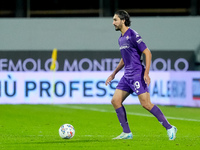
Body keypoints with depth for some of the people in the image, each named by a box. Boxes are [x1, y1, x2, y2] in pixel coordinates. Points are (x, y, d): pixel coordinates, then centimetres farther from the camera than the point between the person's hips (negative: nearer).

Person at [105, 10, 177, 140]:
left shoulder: (133, 35, -11)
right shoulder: (121, 39, 16)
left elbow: (147, 53, -13)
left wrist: (146, 73, -20)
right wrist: (113, 74, 28)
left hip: (137, 75, -9)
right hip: (127, 76, 9)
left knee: (146, 103, -13)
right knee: (115, 101, 1)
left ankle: (169, 128, -6)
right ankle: (127, 133, 5)